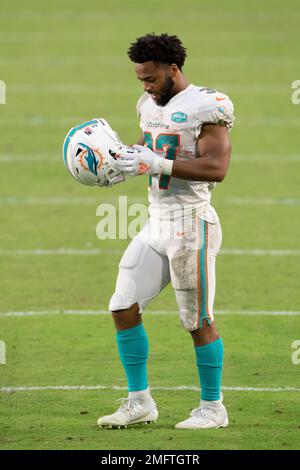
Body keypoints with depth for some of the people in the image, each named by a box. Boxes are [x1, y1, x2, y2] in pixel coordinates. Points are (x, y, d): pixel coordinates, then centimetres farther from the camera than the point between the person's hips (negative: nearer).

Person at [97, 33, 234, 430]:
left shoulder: (205, 106, -13)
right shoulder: (150, 105, 13)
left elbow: (216, 167, -21)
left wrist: (158, 163, -25)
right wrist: (124, 158, 2)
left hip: (190, 223, -8)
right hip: (156, 222, 8)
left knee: (199, 321, -1)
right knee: (123, 308, 4)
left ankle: (213, 408, 11)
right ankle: (139, 402, 13)